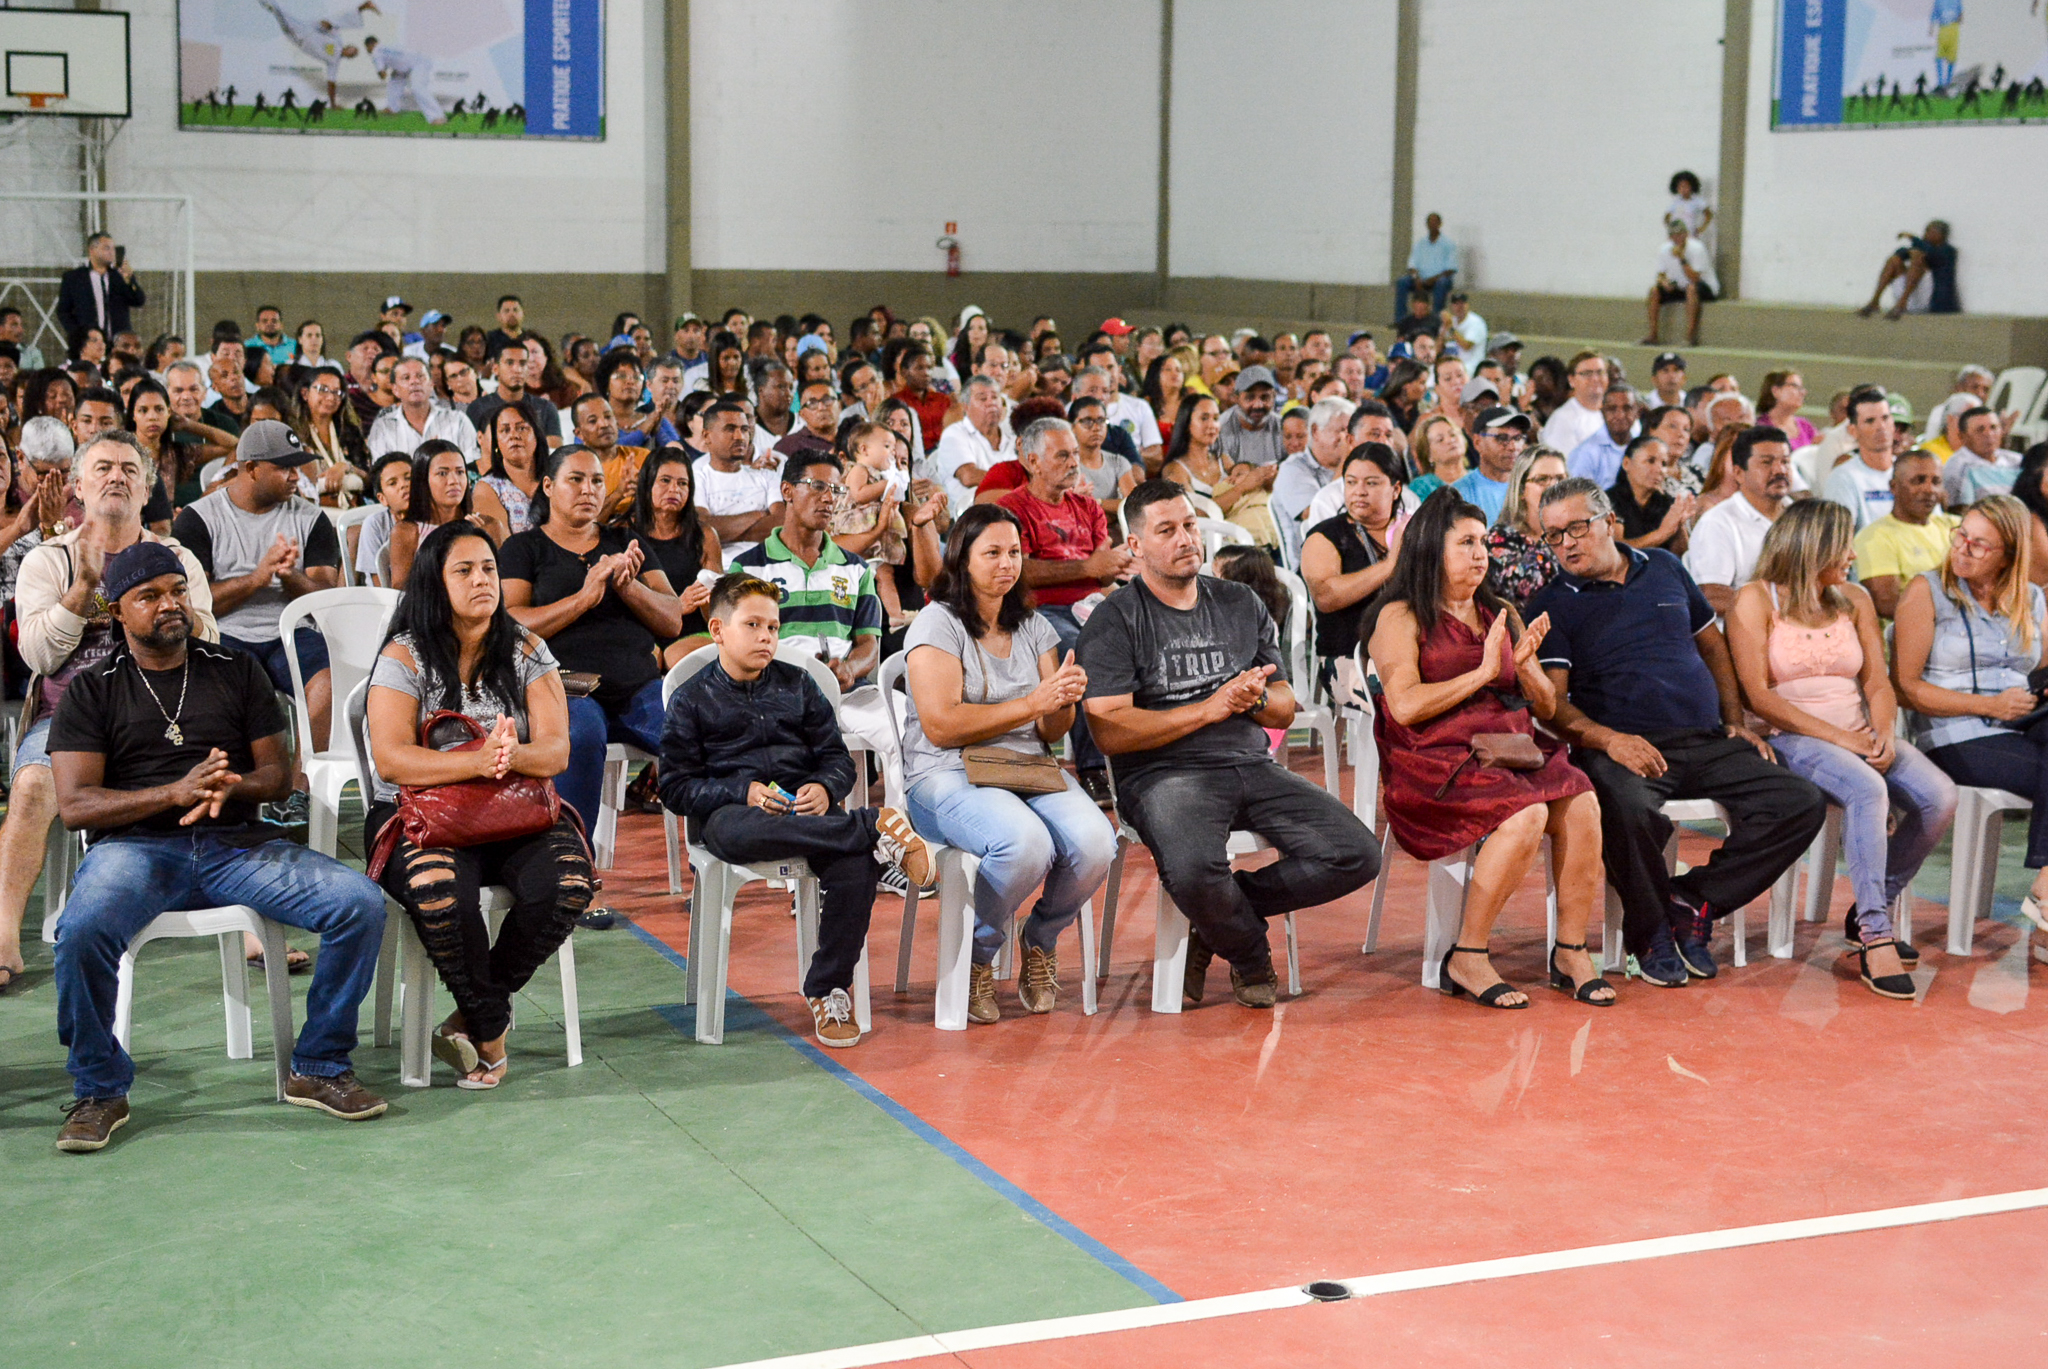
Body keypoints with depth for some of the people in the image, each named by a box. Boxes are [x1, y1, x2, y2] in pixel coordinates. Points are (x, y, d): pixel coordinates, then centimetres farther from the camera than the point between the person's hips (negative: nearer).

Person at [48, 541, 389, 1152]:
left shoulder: (237, 672, 17)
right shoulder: (91, 689, 9)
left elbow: (280, 774, 13)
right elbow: (74, 805, -2)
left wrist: (230, 786, -12)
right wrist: (176, 792, -17)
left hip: (237, 843, 3)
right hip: (136, 845, -2)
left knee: (361, 902, -21)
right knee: (82, 930, -36)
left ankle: (318, 1068, -5)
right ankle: (99, 1091, -12)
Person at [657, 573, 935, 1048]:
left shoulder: (798, 685, 18)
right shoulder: (692, 700, 9)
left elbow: (838, 758, 14)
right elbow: (677, 788, 2)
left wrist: (825, 789, -10)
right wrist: (743, 791, -14)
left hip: (804, 802, 2)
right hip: (731, 808, -2)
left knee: (856, 866, -31)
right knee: (738, 834, -43)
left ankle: (828, 989, -15)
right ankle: (878, 827, -38)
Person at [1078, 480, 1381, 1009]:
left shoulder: (1242, 605, 17)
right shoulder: (1115, 620, 1)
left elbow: (1286, 709, 20)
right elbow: (1109, 731, -10)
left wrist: (1255, 699, -5)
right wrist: (1210, 708, -11)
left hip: (1252, 766, 5)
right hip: (1164, 773, -5)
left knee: (1357, 855, -14)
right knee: (1194, 870, -37)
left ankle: (1218, 918, 3)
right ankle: (1250, 954, -1)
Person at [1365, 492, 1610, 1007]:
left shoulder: (1502, 614, 22)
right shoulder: (1400, 617, 3)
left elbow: (1546, 706, 19)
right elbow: (1405, 706, -12)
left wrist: (1525, 667, -3)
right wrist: (1483, 672, -9)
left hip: (1514, 752, 6)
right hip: (1437, 762, -6)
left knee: (1582, 805, -25)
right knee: (1527, 814, -32)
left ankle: (1571, 952, -15)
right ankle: (1466, 959, -21)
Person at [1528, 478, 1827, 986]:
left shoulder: (1664, 567, 19)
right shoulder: (1551, 603, 6)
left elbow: (1712, 645, 27)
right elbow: (1552, 700, -5)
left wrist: (1735, 723, 15)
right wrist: (1609, 739, -23)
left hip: (1707, 744, 5)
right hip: (1627, 749, -5)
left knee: (1802, 804, -15)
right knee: (1630, 809, -39)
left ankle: (1692, 901, -4)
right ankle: (1650, 930, -10)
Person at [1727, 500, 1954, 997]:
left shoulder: (1854, 600, 16)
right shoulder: (1756, 601, -2)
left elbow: (1877, 682, 11)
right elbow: (1759, 696, -11)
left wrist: (1883, 733, -12)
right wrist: (1837, 737, -18)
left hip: (1858, 736, 6)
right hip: (1793, 739, -6)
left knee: (1939, 796, -20)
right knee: (1867, 788, -35)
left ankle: (1870, 911, -3)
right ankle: (1875, 936, -34)